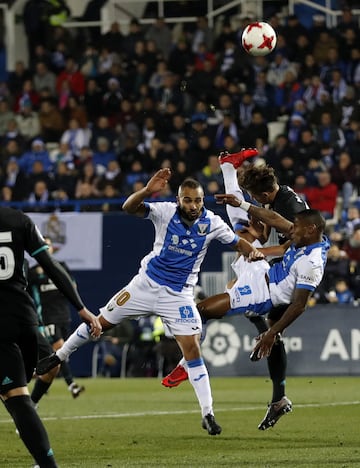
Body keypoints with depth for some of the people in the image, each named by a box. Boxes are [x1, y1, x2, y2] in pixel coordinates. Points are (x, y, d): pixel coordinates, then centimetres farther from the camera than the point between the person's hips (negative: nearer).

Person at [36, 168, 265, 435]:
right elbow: (129, 208, -28)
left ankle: (208, 414, -5)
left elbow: (238, 243, 1)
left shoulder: (212, 223, -11)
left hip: (179, 294, -1)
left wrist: (253, 251, -22)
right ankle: (60, 356, 32)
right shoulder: (165, 211, -15)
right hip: (147, 283, 1)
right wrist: (147, 191, -48)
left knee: (192, 349, -10)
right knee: (102, 322, 7)